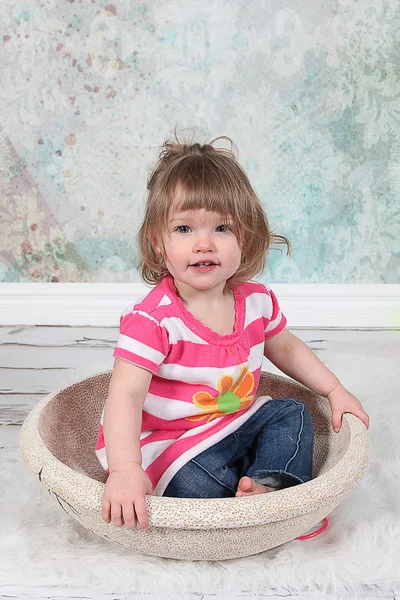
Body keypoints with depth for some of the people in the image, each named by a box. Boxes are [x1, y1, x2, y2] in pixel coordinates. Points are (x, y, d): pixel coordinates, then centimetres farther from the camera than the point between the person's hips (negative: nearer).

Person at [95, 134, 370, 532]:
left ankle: (269, 486, -17)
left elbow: (284, 347, 15)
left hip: (238, 422, 7)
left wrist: (334, 390, 13)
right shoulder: (153, 320, -26)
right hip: (172, 442, -7)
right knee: (198, 484, -32)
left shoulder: (256, 299, -5)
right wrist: (124, 469, -45)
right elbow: (125, 395, -32)